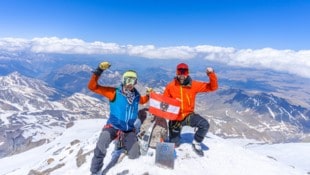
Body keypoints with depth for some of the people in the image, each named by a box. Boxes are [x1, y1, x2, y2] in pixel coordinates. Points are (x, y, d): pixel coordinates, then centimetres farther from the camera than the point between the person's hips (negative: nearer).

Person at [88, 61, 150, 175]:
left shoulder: (136, 96, 1)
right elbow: (93, 86, -18)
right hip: (113, 126, -4)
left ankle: (123, 143, 38)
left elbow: (142, 101, 27)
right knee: (101, 145, -32)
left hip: (129, 130, 4)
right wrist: (98, 71, -29)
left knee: (134, 155, 5)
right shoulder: (114, 93, -13)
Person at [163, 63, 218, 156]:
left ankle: (196, 143, 4)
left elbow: (213, 87, -9)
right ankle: (174, 136, 45)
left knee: (205, 124, -25)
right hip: (175, 117, -1)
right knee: (174, 144, 4)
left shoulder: (193, 85, -9)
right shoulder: (171, 86, -11)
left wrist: (211, 74, -23)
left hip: (188, 115, 1)